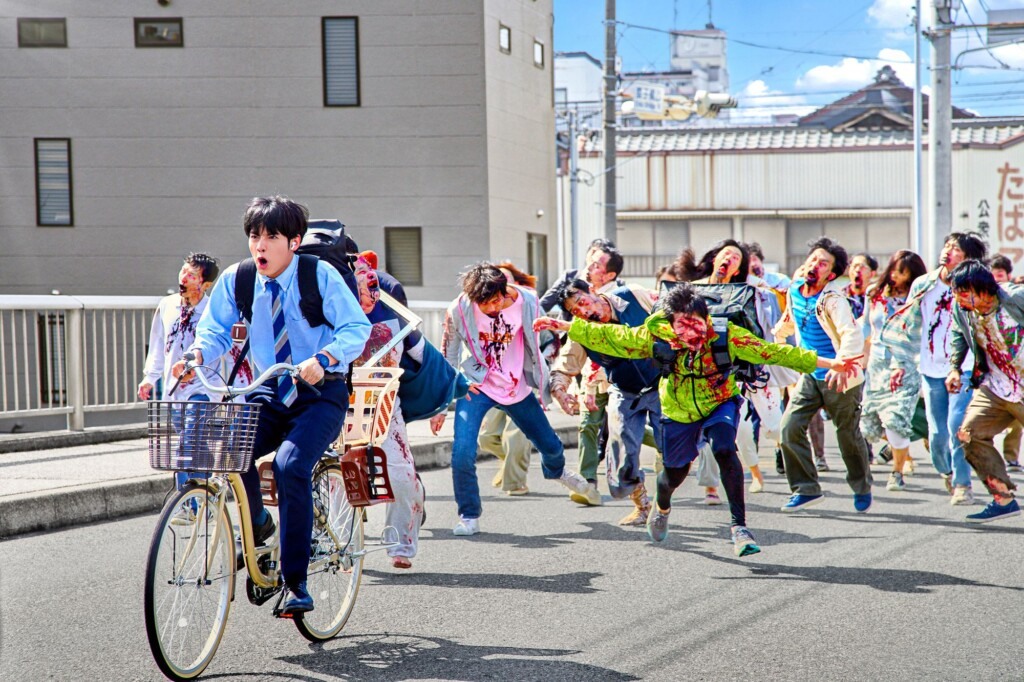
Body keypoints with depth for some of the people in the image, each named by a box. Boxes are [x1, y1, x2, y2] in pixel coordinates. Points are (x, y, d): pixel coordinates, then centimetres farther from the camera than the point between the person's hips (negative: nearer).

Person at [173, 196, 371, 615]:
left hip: (320, 396, -4)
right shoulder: (236, 279, 0)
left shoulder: (320, 276, -10)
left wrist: (323, 359, -34)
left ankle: (295, 584, -18)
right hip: (269, 396, 4)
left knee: (290, 465, -28)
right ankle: (258, 525, 7)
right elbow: (216, 329, 2)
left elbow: (357, 328, -15)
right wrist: (197, 354, -21)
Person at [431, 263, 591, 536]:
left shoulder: (526, 302, -16)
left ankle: (556, 471, 56)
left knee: (550, 445, 17)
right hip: (476, 387, -3)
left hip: (517, 388, 3)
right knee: (462, 452, -23)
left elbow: (538, 347, 1)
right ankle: (469, 516, -1)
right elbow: (447, 358, -7)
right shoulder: (459, 311, -20)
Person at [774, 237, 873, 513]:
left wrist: (842, 365, -53)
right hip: (811, 376, 6)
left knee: (848, 436, 9)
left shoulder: (833, 298, -22)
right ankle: (806, 489, 2)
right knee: (790, 428, -9)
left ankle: (862, 489, 32)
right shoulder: (795, 290, -1)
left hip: (839, 379, -6)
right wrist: (776, 333, 37)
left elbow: (853, 334, -37)